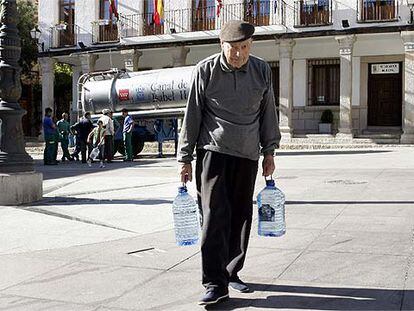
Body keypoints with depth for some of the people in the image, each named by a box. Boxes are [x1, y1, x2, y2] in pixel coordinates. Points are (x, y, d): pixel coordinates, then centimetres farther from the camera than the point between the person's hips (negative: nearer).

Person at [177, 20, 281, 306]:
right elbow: (192, 115, 0)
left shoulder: (262, 71, 4)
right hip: (213, 151, -3)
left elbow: (268, 112, 13)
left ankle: (232, 272, 21)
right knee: (215, 215, -10)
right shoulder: (205, 70, -4)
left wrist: (269, 152, 12)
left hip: (248, 154, 3)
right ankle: (216, 283, -6)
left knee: (241, 215, 7)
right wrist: (185, 158, 0)